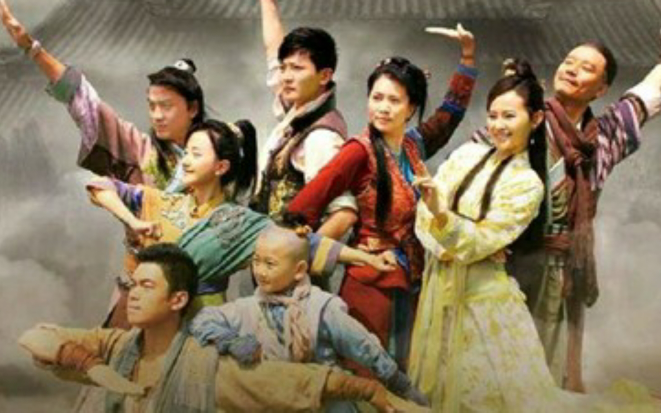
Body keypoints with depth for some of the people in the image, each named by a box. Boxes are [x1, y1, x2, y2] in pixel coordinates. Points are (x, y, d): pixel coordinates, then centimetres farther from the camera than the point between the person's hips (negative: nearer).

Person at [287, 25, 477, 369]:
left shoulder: (415, 145, 4)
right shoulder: (360, 151, -15)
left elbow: (452, 110, 20)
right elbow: (304, 206, -19)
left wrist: (468, 54, 17)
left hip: (412, 281, 6)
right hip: (372, 283, -6)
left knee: (402, 373, 15)